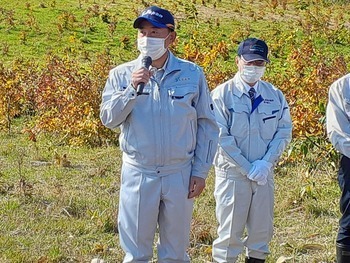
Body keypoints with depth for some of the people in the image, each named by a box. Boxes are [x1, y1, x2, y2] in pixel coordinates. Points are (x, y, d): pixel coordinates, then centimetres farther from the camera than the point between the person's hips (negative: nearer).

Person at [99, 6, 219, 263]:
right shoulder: (121, 75, 0)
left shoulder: (192, 74, -2)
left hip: (180, 174, 0)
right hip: (138, 174, 0)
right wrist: (132, 89, -20)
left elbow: (207, 125, 1)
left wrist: (201, 172, -2)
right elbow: (109, 118, -7)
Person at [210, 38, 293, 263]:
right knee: (230, 231, 0)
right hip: (232, 173, -4)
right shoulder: (222, 94, -7)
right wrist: (247, 168, -14)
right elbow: (222, 137, -11)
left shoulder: (275, 96, 5)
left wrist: (266, 163, -10)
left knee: (262, 230, 10)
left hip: (265, 174, 4)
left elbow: (284, 131, 4)